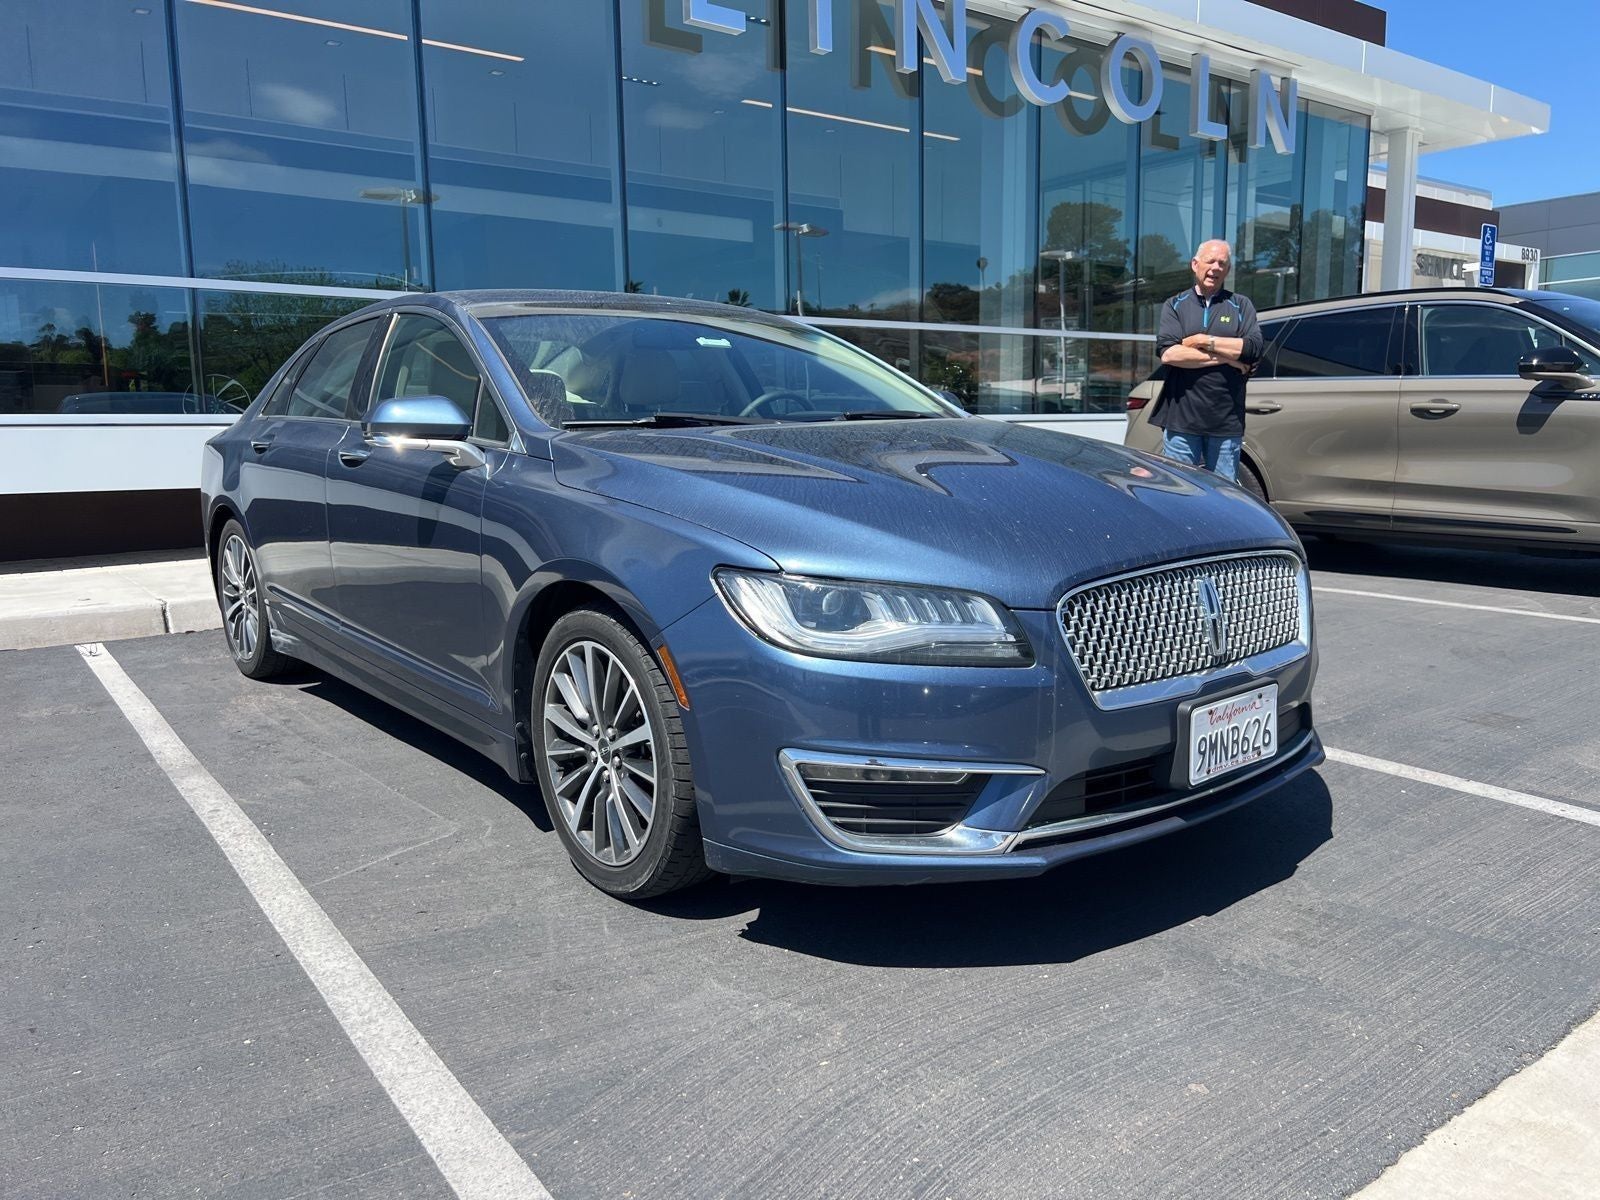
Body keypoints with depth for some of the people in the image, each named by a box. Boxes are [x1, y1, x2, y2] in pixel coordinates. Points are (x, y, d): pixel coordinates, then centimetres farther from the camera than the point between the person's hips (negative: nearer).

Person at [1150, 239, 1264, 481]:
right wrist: (1226, 358, -9)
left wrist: (1205, 341, -8)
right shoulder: (1175, 305, 10)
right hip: (1181, 418, -1)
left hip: (1226, 422, 1)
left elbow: (1254, 348, -5)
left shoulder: (1241, 306, 13)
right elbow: (1167, 353, -9)